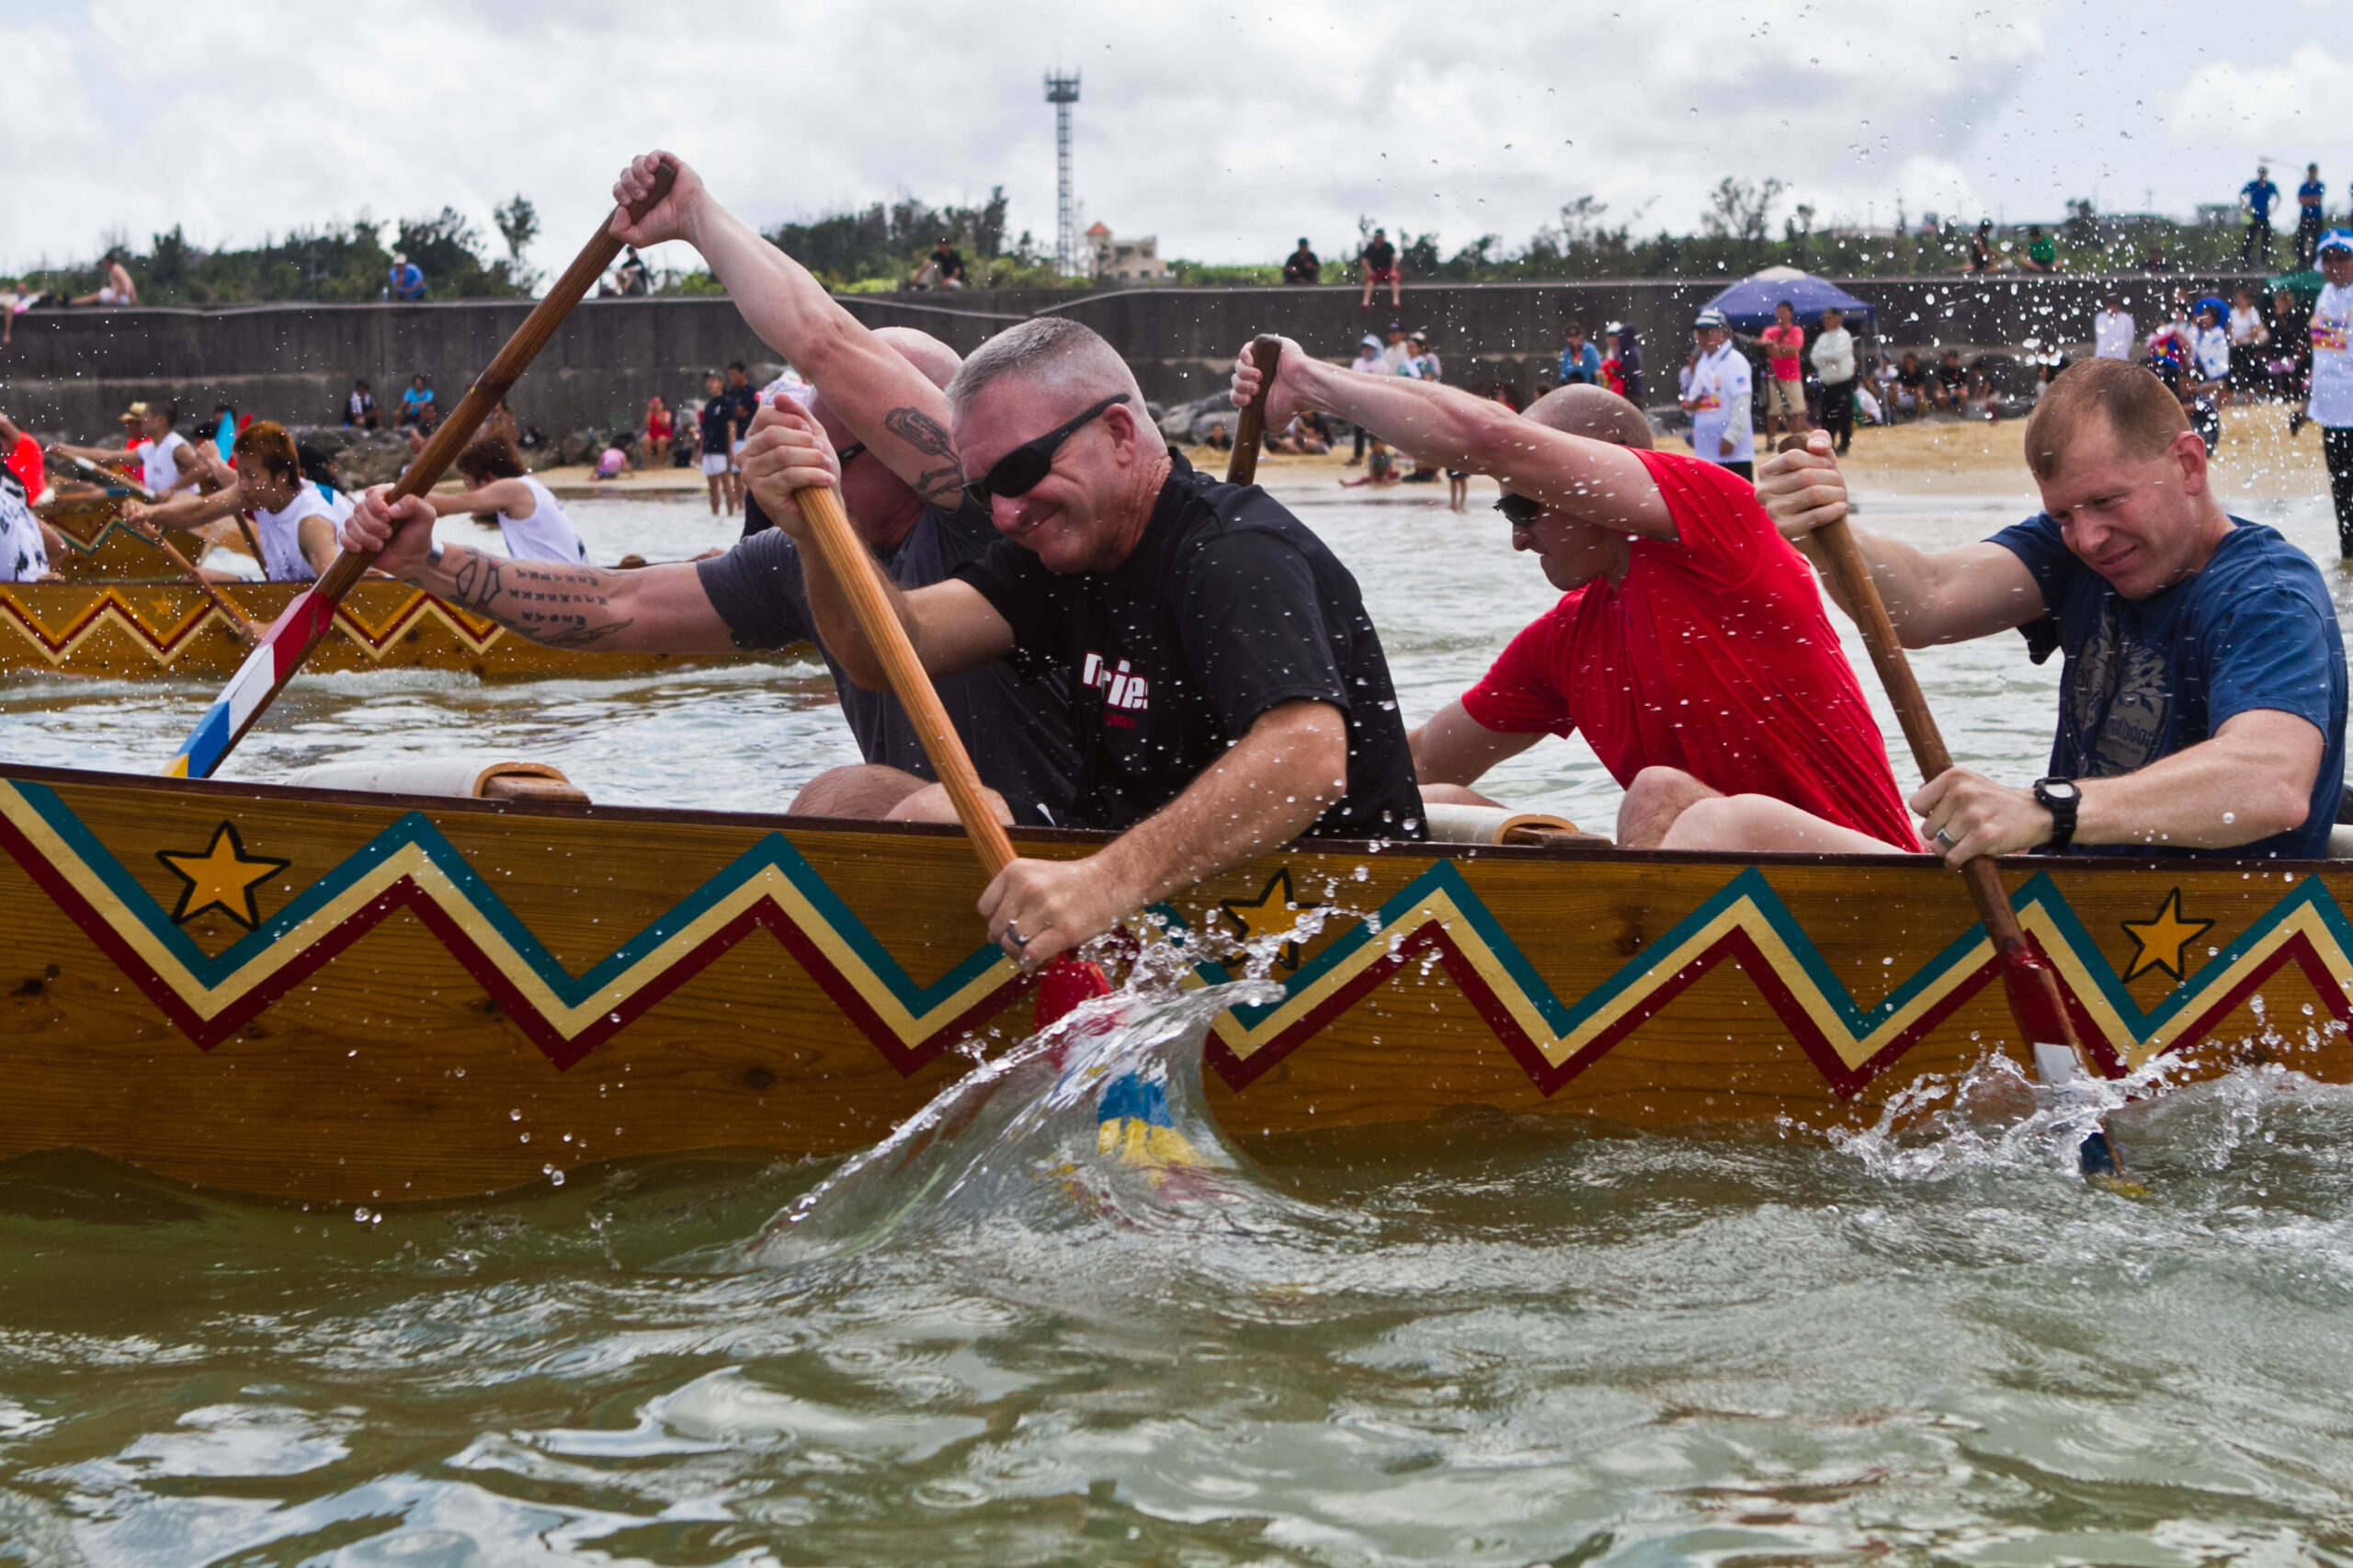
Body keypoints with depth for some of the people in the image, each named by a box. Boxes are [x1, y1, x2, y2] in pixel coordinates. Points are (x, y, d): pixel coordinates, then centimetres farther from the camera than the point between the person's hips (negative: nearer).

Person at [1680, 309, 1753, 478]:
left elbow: (1742, 402, -16)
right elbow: (1695, 397, 22)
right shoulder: (1702, 362, 15)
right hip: (1706, 448, 8)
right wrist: (1690, 403, -3)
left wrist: (1731, 437, -20)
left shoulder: (1735, 361, -10)